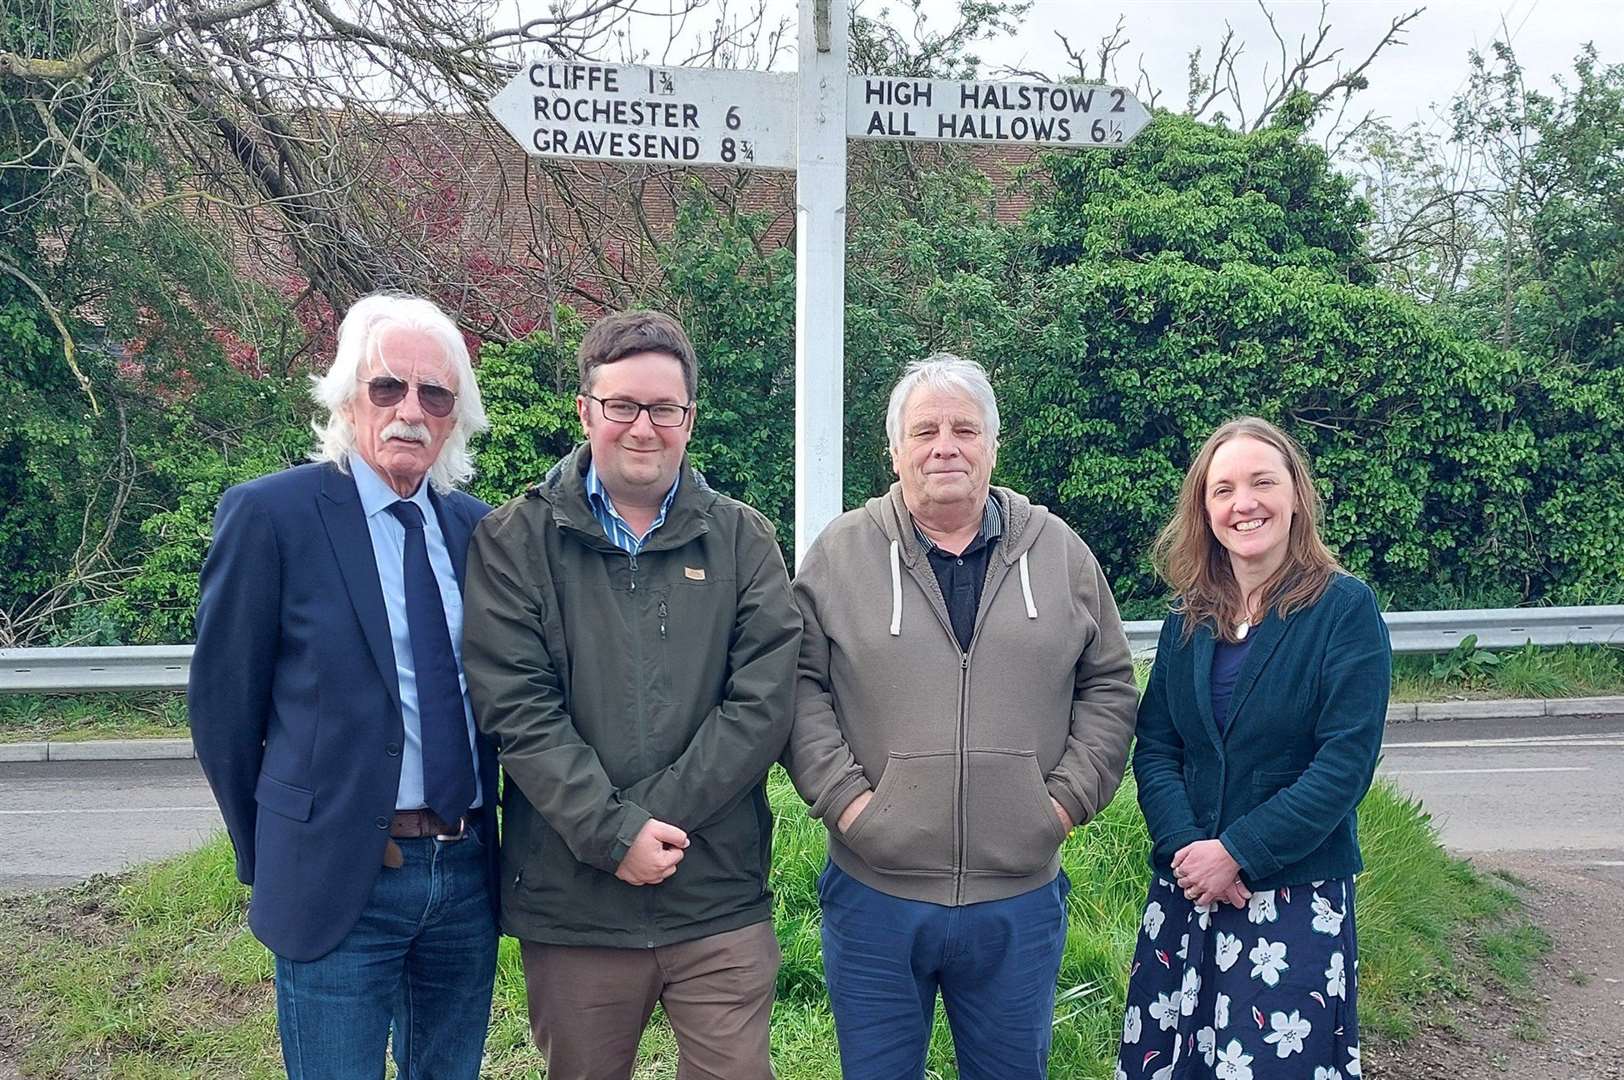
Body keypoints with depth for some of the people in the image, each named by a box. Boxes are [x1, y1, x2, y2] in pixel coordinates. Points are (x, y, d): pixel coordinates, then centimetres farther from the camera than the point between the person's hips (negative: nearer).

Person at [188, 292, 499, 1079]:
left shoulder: (476, 526, 5)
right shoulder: (270, 513, -9)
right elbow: (223, 702, -4)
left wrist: (476, 840, 10)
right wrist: (269, 856, 3)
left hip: (467, 873, 5)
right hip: (338, 877, -4)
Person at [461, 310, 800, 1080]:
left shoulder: (742, 541, 5)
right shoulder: (515, 542, 1)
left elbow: (763, 703, -4)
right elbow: (516, 707, -7)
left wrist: (655, 815, -12)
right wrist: (613, 833, -15)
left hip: (721, 900, 1)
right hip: (570, 905, 0)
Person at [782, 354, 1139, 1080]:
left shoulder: (1061, 554, 4)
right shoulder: (840, 553, -1)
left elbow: (1108, 687, 8)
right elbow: (800, 686, -1)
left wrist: (1071, 796, -1)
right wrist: (841, 794, -11)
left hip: (1021, 900, 2)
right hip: (875, 893, -1)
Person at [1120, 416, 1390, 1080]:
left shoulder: (1344, 608, -7)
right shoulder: (1188, 620, 7)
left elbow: (1346, 763, -13)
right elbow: (1154, 748, 4)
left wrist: (1236, 852, -16)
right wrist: (1185, 846, -13)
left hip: (1296, 899, -4)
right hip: (1183, 893, 4)